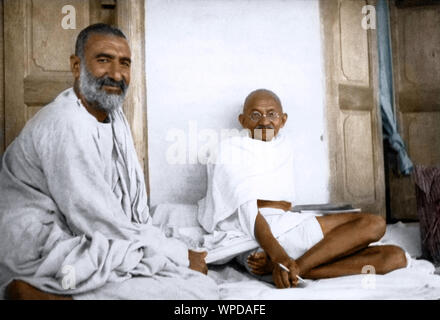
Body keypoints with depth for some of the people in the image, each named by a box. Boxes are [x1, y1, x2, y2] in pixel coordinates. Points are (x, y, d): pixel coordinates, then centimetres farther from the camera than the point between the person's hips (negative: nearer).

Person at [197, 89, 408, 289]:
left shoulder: (284, 146, 26)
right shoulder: (231, 150, 5)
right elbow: (248, 210, -11)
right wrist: (278, 255, -27)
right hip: (255, 241, -7)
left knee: (396, 256, -11)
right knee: (373, 224, -17)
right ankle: (296, 269, -26)